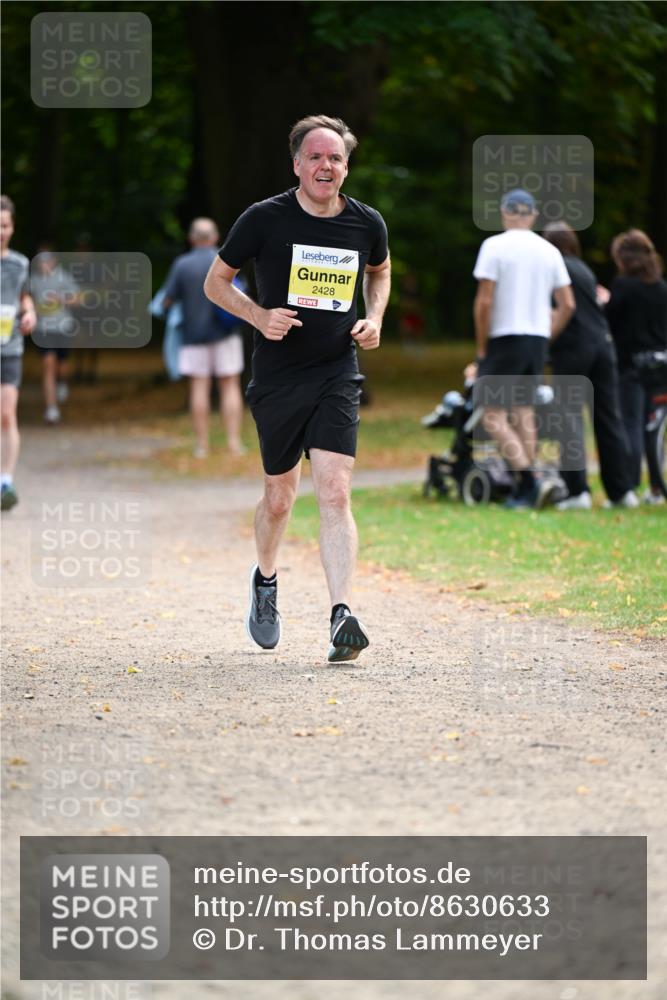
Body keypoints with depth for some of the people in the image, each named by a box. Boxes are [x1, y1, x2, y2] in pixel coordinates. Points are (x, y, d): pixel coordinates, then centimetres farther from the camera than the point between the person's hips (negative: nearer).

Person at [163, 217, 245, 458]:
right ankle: (234, 441, -5)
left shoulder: (182, 264, -3)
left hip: (194, 333, 1)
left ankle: (202, 444, 2)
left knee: (199, 387, 3)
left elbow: (167, 300, -4)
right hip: (225, 334, 0)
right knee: (230, 387, 3)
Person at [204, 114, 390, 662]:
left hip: (337, 375, 1)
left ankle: (342, 616, -20)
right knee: (280, 496, 9)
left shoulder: (367, 224, 1)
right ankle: (265, 580, 40)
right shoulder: (264, 219, -7)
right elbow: (216, 281, 4)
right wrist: (258, 315, -13)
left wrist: (375, 318, 5)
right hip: (277, 376, -1)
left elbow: (380, 272, 24)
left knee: (335, 492, -13)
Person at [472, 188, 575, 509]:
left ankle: (530, 481, -20)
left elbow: (485, 301, -12)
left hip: (504, 338, -5)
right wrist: (546, 337, 16)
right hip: (538, 339, 6)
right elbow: (567, 305, 8)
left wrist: (481, 348, -4)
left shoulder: (495, 246, -7)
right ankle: (523, 492, 10)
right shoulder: (549, 251, 9)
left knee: (494, 416, -4)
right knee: (523, 413, 13)